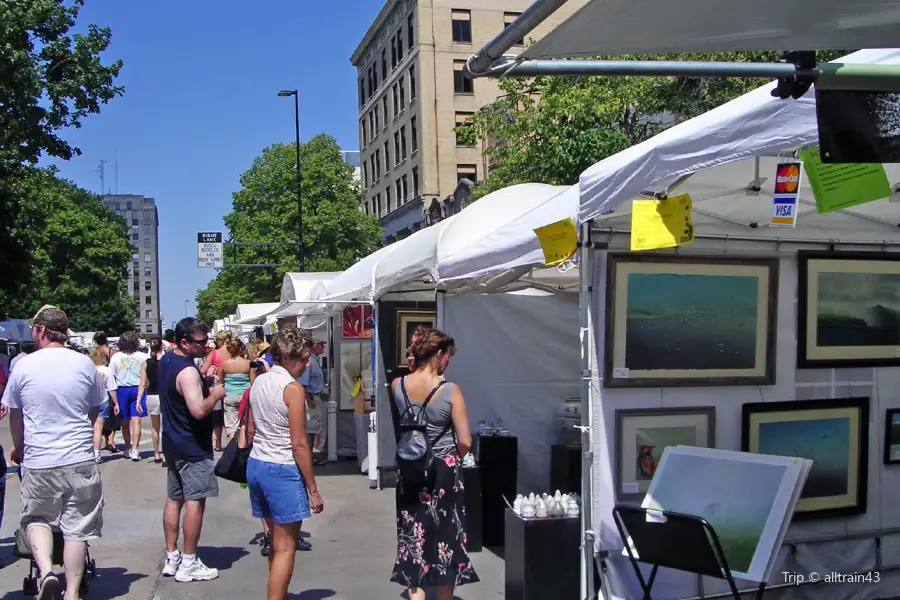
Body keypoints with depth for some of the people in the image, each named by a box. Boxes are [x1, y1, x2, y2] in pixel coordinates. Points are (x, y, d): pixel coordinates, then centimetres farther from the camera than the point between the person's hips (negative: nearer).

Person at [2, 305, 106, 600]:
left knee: (36, 519, 20)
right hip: (80, 460, 0)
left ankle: (45, 570, -2)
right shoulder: (85, 364, -2)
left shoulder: (24, 366, -5)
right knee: (77, 529, 9)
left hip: (38, 462, 0)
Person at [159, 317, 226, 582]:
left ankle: (171, 559, 22)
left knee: (174, 499, 14)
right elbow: (199, 410, -30)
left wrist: (204, 382, 8)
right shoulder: (187, 371, -23)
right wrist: (215, 394, -13)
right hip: (192, 447, -10)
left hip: (172, 442, 10)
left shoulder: (166, 359, 8)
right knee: (195, 502, -4)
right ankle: (188, 564, 1)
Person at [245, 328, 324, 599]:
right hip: (283, 470, -8)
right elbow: (299, 445, -17)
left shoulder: (259, 382, 7)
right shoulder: (293, 388, -16)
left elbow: (249, 431, 14)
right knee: (285, 549, 1)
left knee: (277, 541, 21)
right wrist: (313, 490, -12)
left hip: (256, 465, 9)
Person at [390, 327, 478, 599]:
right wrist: (452, 458, 8)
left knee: (413, 538, 8)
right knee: (445, 538, 14)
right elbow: (465, 442, -15)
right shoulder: (450, 390, -16)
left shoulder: (397, 386, -6)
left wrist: (415, 367, 7)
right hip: (443, 473, -3)